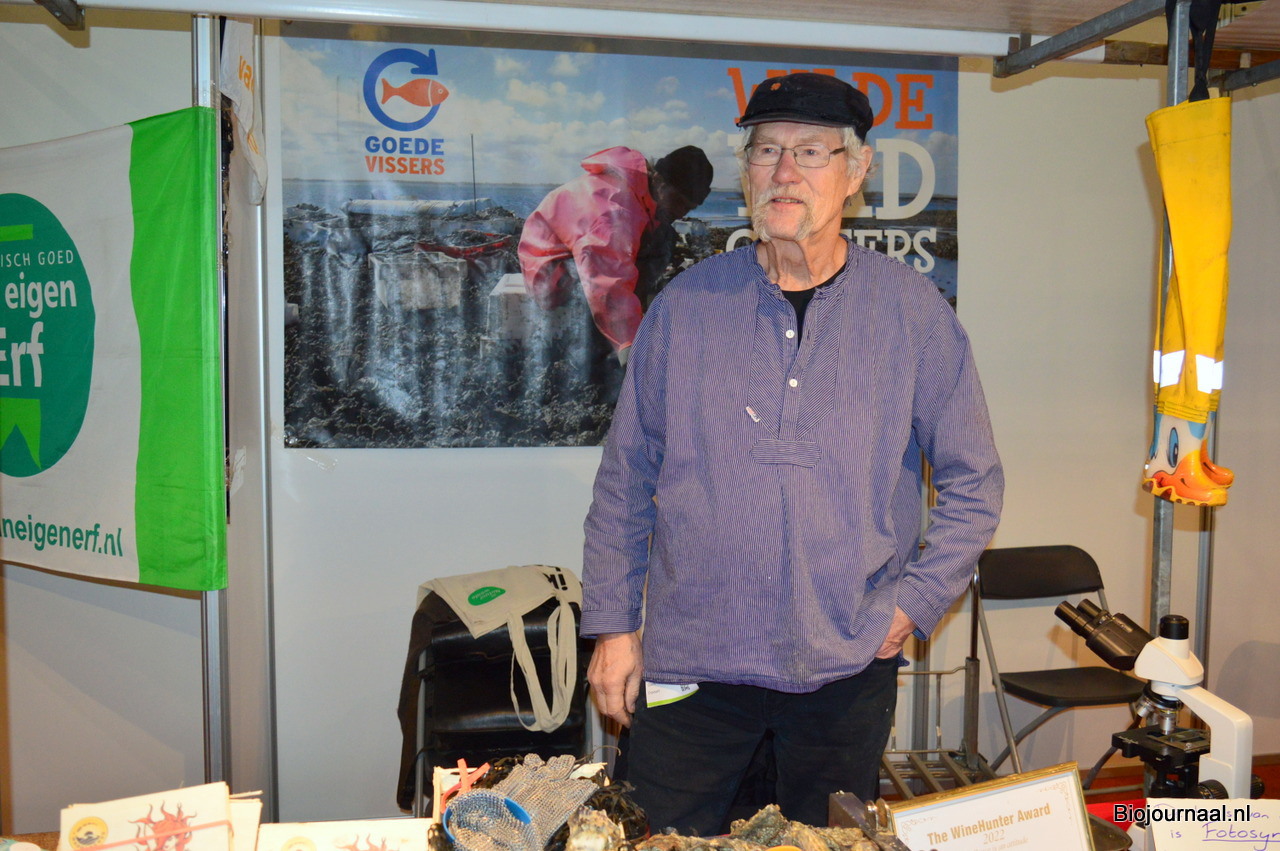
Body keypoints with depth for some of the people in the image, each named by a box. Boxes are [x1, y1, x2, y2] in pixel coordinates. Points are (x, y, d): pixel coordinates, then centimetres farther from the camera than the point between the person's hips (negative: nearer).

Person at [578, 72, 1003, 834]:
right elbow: (625, 478, 5)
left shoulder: (915, 313, 0)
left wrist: (914, 602, -4)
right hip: (690, 659, 0)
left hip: (849, 666, 1)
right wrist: (613, 624, 2)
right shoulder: (685, 306, 1)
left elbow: (974, 482, 6)